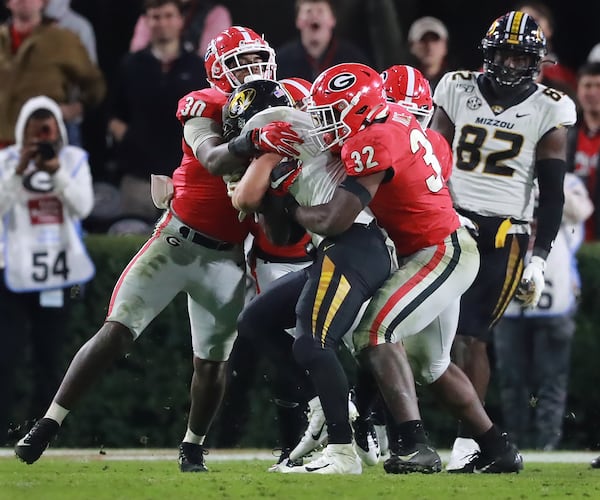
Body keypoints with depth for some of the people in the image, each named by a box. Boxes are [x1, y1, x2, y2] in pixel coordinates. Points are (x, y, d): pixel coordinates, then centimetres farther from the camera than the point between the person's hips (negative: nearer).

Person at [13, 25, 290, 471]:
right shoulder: (207, 107, -9)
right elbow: (213, 160, -29)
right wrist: (255, 142, -45)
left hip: (225, 257, 4)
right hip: (179, 240, -4)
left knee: (213, 359, 6)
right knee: (116, 332, -10)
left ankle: (193, 448, 26)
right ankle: (47, 426, -8)